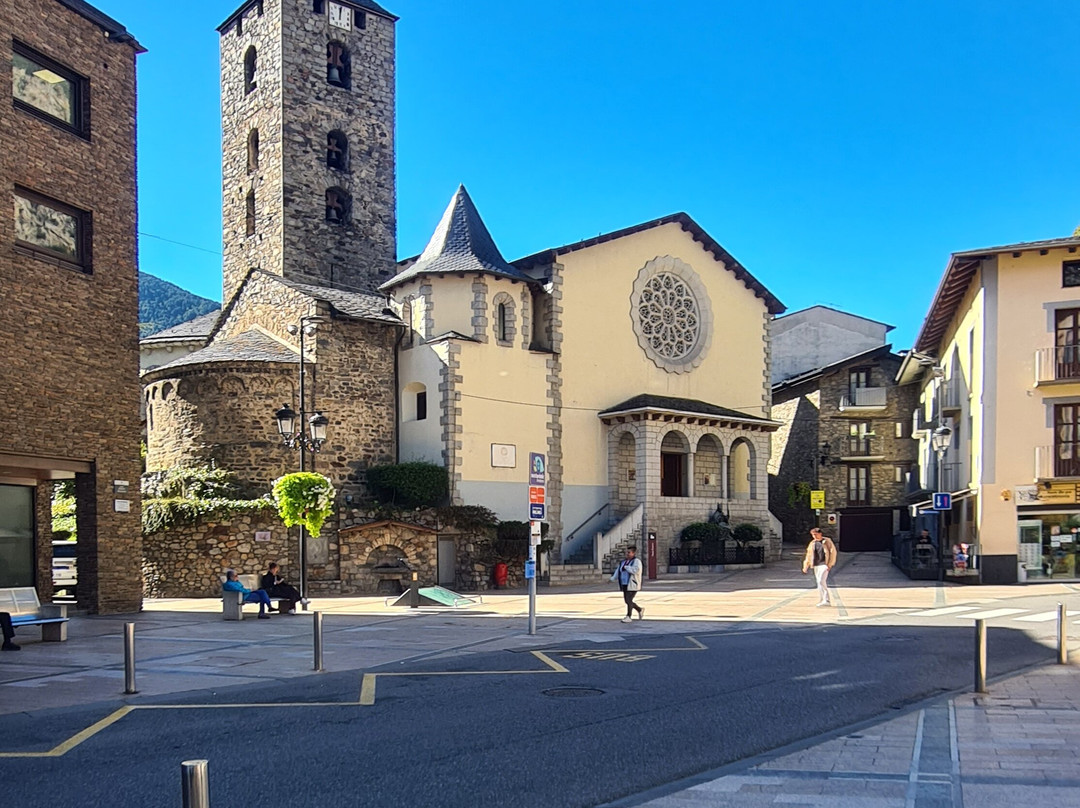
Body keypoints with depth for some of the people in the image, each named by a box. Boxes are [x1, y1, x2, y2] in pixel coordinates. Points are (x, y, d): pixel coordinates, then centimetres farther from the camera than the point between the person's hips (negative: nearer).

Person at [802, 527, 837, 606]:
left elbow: (833, 552, -3)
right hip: (816, 565, 5)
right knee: (820, 582, 8)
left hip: (824, 564, -5)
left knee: (821, 581, -18)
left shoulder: (827, 541, -1)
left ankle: (826, 600, -20)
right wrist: (805, 567, 13)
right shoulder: (812, 543, 11)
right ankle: (822, 600, 15)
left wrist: (830, 564, -9)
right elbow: (808, 556, 15)